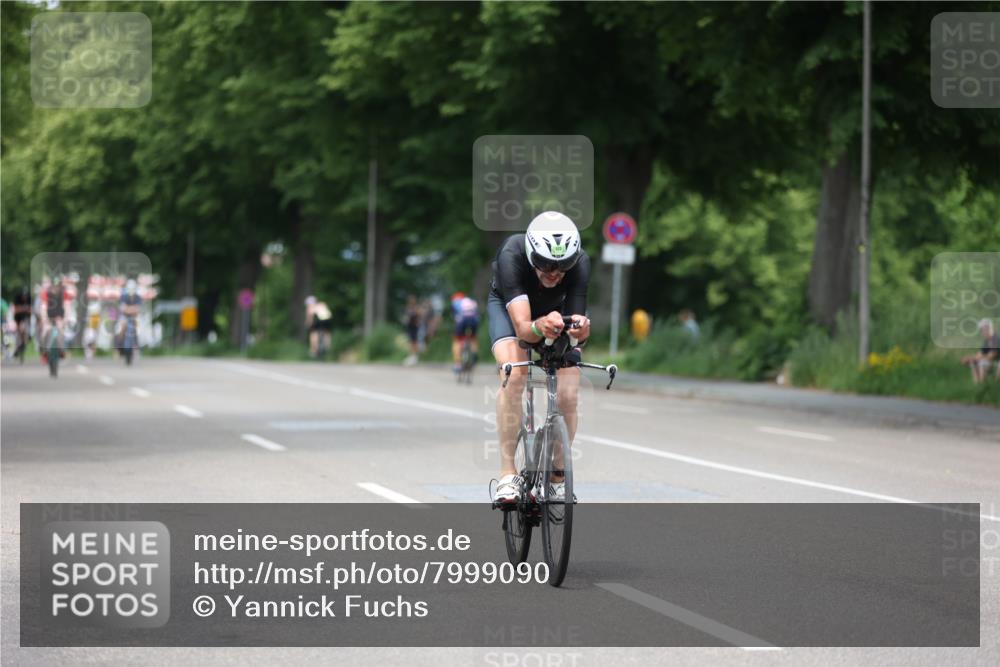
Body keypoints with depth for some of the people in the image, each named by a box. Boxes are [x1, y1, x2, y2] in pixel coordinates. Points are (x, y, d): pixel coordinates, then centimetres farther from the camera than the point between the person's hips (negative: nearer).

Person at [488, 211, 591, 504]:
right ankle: (508, 474, -23)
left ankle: (558, 477, 5)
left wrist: (579, 328, -57)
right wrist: (539, 327, -69)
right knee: (513, 375, -30)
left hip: (559, 308, 2)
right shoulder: (511, 256, -39)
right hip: (509, 306, -2)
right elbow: (522, 328, -46)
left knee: (568, 396, -16)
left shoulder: (580, 263, -34)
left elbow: (575, 321, -33)